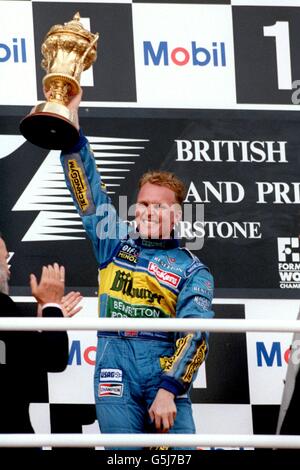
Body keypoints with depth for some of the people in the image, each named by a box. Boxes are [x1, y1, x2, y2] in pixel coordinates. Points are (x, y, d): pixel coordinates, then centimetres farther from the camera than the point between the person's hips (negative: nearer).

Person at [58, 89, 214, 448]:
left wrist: (168, 390, -19)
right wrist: (70, 124, 4)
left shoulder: (191, 270, 5)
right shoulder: (114, 244, 15)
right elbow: (87, 189, 11)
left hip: (167, 376, -2)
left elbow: (195, 335, -6)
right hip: (117, 377, 2)